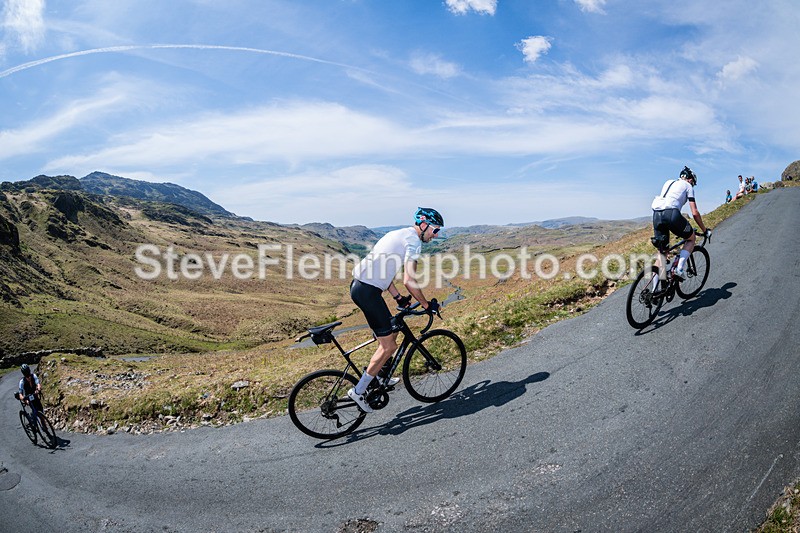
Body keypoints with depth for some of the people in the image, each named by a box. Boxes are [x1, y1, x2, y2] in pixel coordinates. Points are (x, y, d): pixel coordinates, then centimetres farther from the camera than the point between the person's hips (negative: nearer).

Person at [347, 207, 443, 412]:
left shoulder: (400, 234, 22)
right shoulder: (413, 240, -9)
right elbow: (409, 281, -17)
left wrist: (398, 297, 25)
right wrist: (427, 305, -4)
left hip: (359, 285, 10)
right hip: (368, 290, -10)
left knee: (391, 332, 22)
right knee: (388, 346, -4)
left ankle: (378, 377, 34)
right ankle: (359, 390, 3)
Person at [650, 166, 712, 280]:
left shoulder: (668, 182, 33)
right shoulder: (688, 186, 16)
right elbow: (694, 213, 9)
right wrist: (705, 230, 19)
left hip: (656, 215, 5)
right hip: (671, 214, -5)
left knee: (661, 251, 14)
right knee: (691, 238, 21)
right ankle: (680, 268, 2)